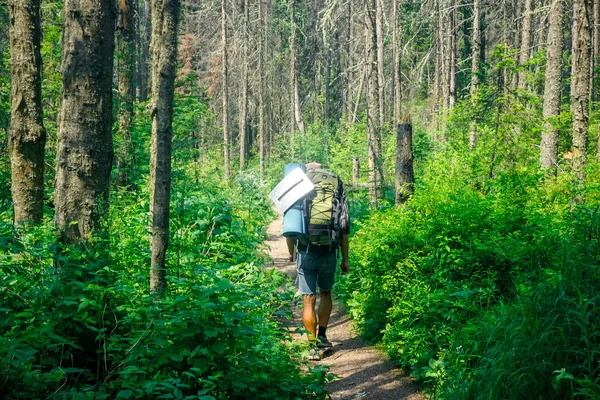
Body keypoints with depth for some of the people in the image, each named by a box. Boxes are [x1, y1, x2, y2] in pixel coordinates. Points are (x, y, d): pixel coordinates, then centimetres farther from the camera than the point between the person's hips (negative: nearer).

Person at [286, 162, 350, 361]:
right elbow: (344, 230, 2)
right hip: (329, 253, 2)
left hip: (306, 253, -1)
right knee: (325, 292, 24)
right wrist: (345, 260, 9)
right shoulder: (336, 191, 2)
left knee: (309, 300, 3)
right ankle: (322, 336, 23)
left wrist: (291, 253, 15)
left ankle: (313, 346, 2)